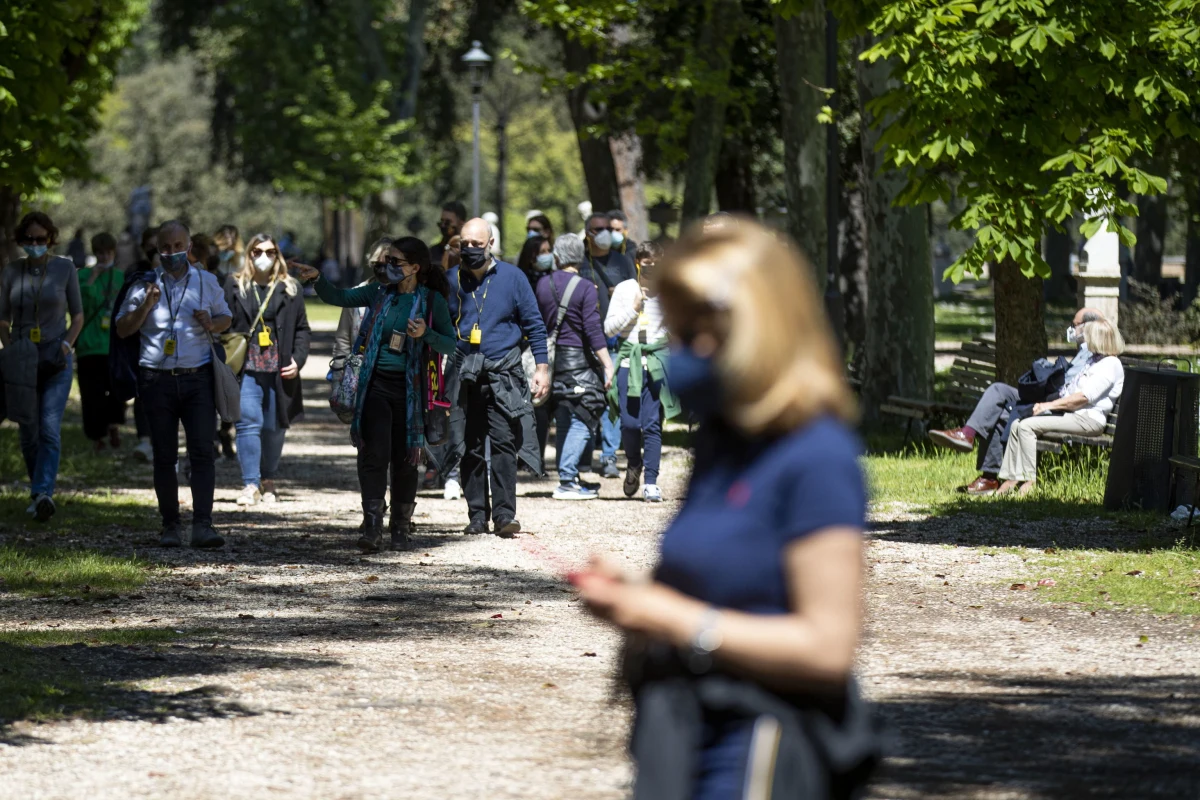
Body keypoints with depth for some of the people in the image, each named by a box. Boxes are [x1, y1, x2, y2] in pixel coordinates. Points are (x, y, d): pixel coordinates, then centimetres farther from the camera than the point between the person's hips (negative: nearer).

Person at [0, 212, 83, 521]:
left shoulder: (65, 269, 2)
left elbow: (78, 314, 9)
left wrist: (67, 343, -8)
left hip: (56, 359, -2)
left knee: (50, 428, -16)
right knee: (28, 432, 5)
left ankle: (43, 493, -26)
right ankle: (38, 491, 20)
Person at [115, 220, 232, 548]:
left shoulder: (207, 282, 9)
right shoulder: (144, 284, 6)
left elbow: (226, 317, 19)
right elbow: (123, 329, 5)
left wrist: (212, 324, -4)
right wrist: (146, 305, -12)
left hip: (197, 378, 0)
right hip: (157, 381, 0)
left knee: (202, 451, -11)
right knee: (164, 456, 4)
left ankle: (202, 525, -16)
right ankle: (170, 525, 12)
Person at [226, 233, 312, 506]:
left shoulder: (290, 288, 10)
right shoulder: (235, 287, 8)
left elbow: (302, 329, 11)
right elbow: (224, 326, 6)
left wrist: (298, 360, -2)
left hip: (279, 371, 1)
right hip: (247, 369, -1)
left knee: (275, 427, 6)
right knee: (248, 423, -11)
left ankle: (269, 481, 20)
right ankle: (250, 485, -12)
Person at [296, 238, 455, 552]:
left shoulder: (432, 301, -2)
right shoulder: (380, 293, 6)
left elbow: (450, 345, -1)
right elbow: (339, 298, 12)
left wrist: (426, 334, -19)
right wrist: (316, 279, -4)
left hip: (409, 389, -2)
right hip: (376, 385, 2)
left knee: (405, 460, 6)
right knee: (374, 454, -11)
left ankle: (401, 530, 18)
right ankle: (372, 529, -15)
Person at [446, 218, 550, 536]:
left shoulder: (512, 277, 4)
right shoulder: (452, 280, 8)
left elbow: (534, 325, 7)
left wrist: (542, 368, 2)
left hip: (503, 375, -2)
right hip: (464, 376, 2)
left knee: (503, 443, -12)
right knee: (470, 448, 3)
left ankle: (504, 515, -13)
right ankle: (477, 516, 10)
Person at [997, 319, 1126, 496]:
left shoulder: (1111, 365, -11)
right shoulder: (1092, 359, 22)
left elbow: (1084, 397, -19)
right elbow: (1071, 390, 25)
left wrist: (1050, 405, -17)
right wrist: (1047, 403, 10)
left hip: (1088, 419, -10)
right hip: (1068, 412, 10)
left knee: (1027, 426, -23)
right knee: (1017, 425, 0)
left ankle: (1029, 481, -20)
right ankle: (1010, 478, -3)